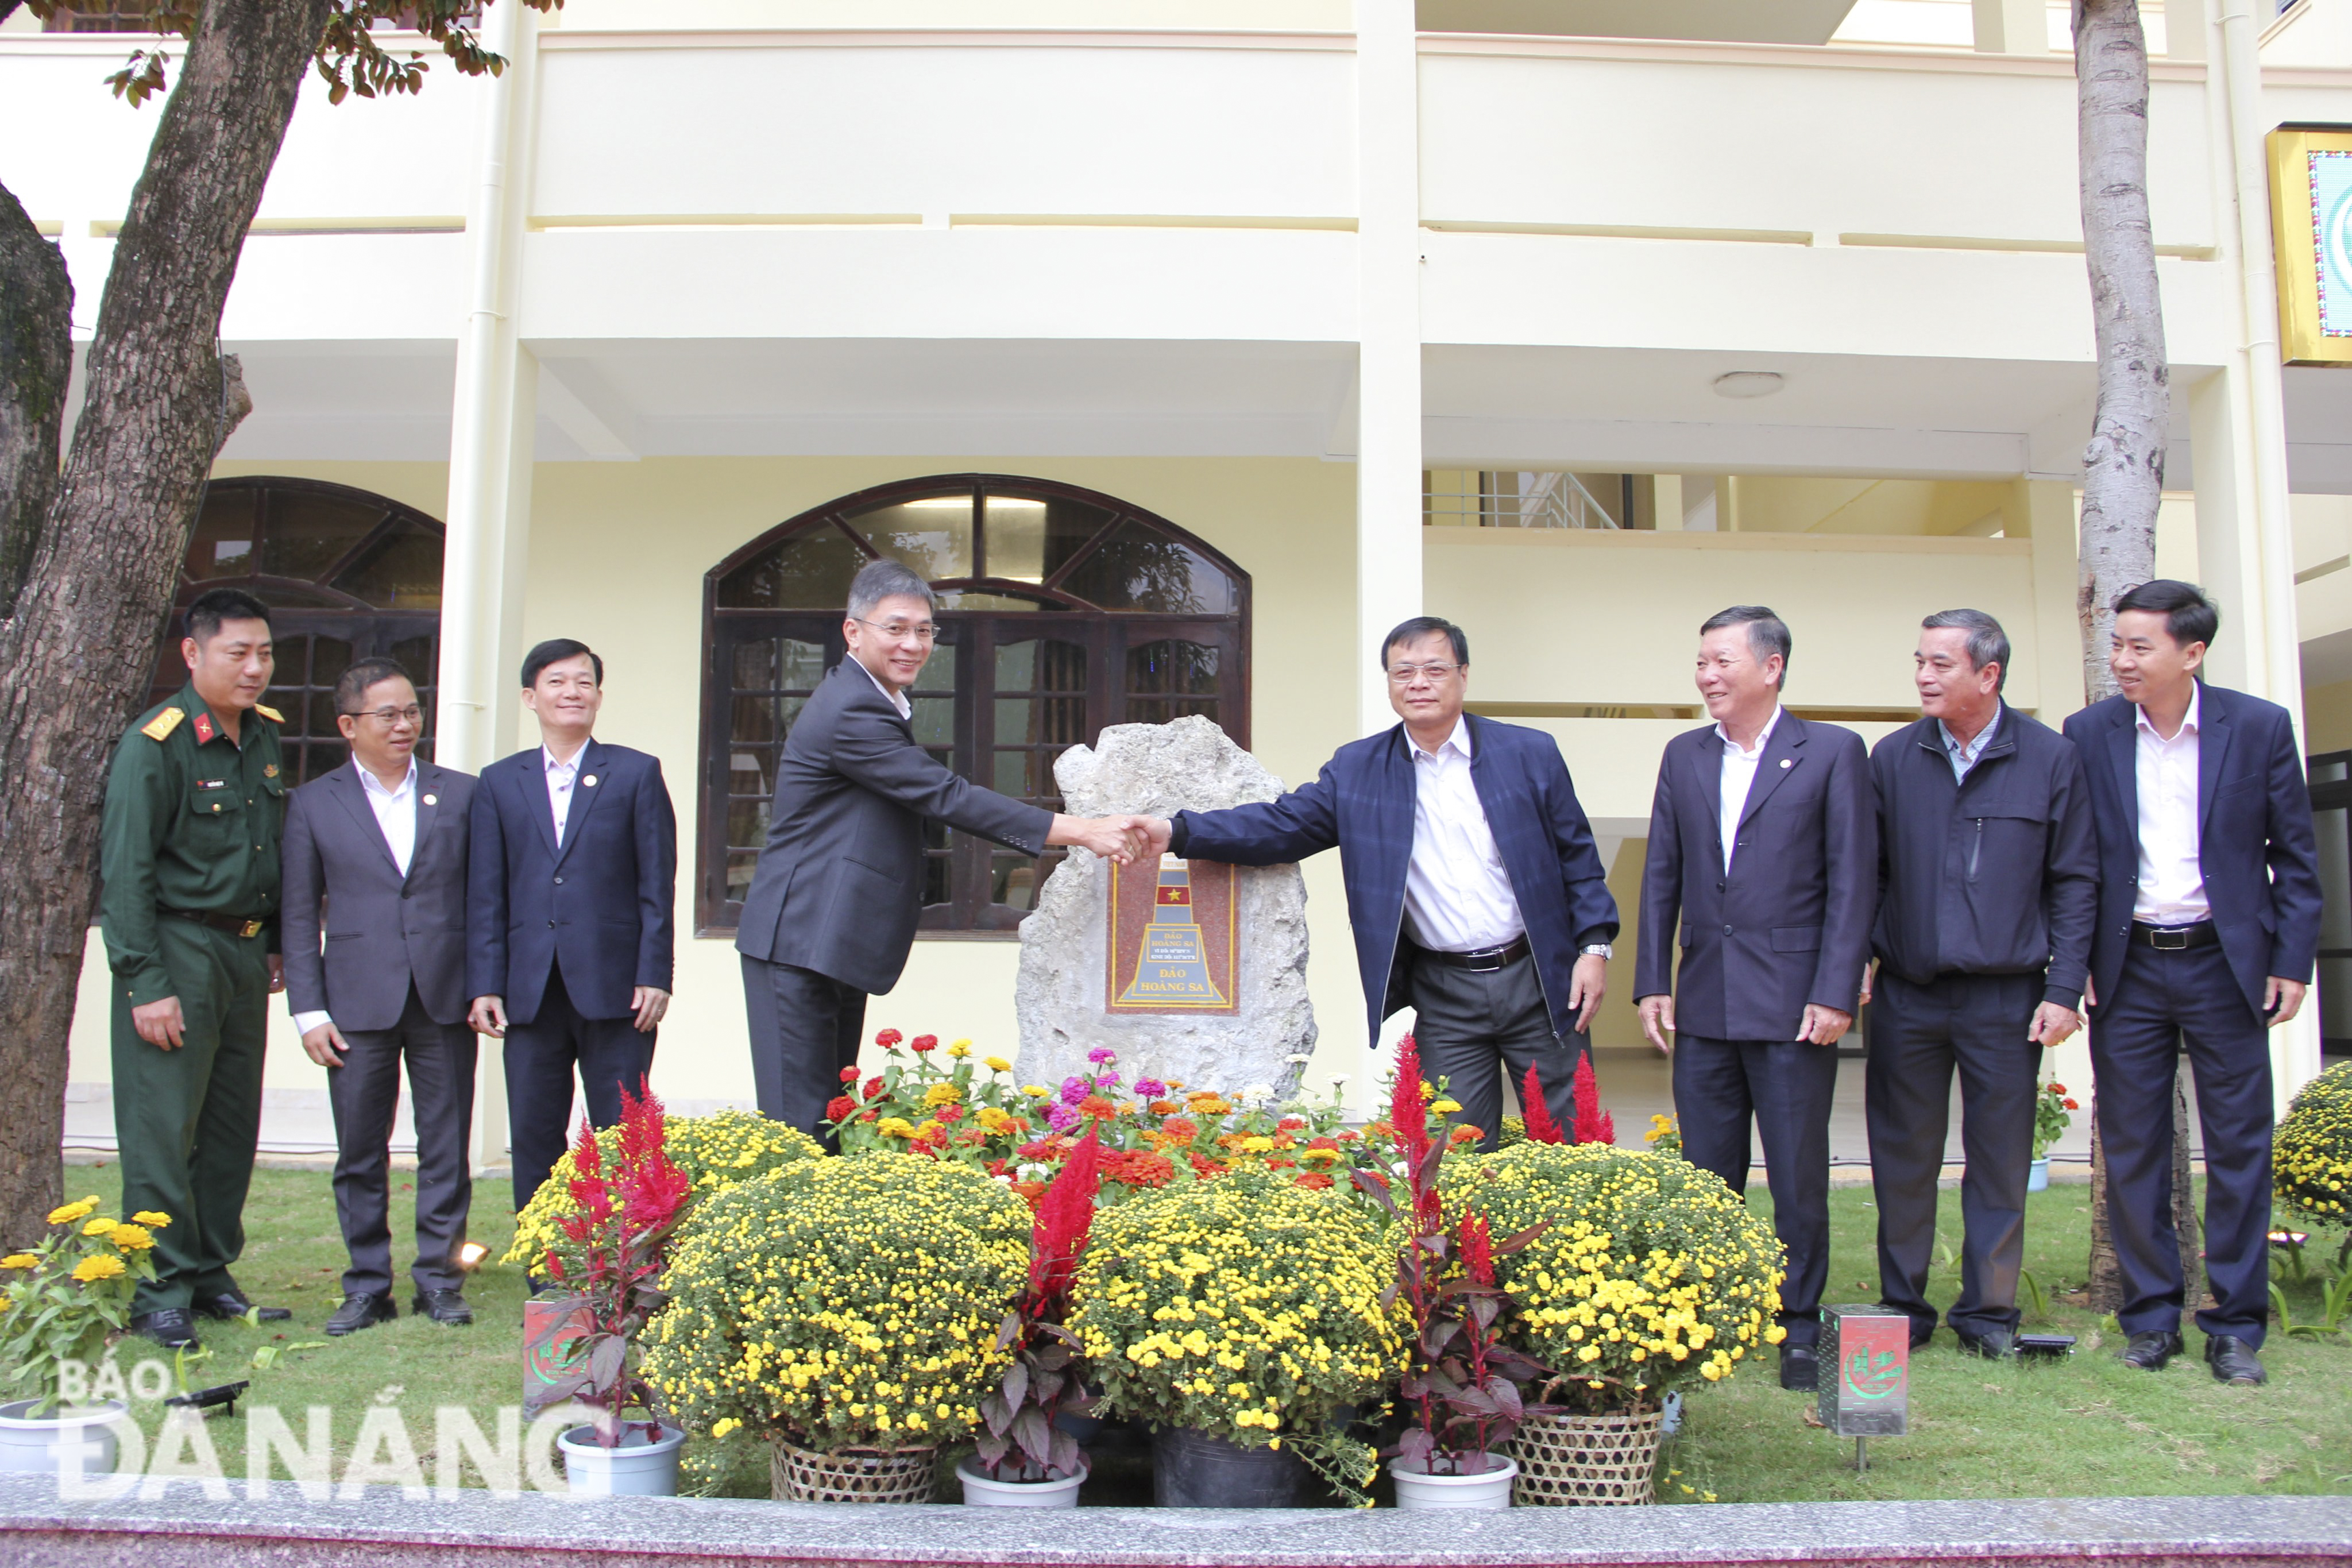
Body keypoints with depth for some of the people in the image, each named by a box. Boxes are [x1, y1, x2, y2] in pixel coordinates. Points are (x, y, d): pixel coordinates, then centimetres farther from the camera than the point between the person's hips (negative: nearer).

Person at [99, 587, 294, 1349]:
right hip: (178, 950, -7)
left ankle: (210, 1276, 22)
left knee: (232, 1125, 11)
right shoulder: (154, 744, -12)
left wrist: (276, 946, 13)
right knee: (162, 1129, -2)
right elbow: (125, 871, -13)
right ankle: (160, 1294, 7)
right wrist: (146, 984, -16)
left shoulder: (266, 736, 9)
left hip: (245, 953, 7)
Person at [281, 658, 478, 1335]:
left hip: (445, 998, 0)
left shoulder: (461, 793, 7)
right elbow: (299, 914, 5)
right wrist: (309, 1011, -1)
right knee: (360, 1153, 7)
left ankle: (440, 1280, 16)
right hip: (359, 1000, 0)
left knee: (446, 1149, 5)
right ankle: (367, 1286, 18)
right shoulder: (314, 803, 7)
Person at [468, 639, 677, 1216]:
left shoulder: (636, 774, 6)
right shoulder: (499, 783, 12)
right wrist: (485, 985, 0)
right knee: (533, 1139, 8)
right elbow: (485, 894, 8)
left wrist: (654, 975, -6)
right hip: (531, 990, 3)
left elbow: (657, 884, 1)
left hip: (614, 988, -2)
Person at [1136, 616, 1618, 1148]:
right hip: (1445, 999, 1)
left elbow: (1577, 857, 4)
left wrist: (1594, 946, -6)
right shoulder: (1356, 769, 2)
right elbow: (1283, 824, -6)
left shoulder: (1531, 753, 0)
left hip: (1539, 983, 0)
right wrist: (1178, 831, -19)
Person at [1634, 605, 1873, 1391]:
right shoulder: (1684, 756, 11)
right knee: (1706, 1175, 9)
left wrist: (1835, 994, -11)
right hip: (1704, 1003, 4)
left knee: (1799, 1175, 5)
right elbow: (1661, 877, 11)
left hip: (1793, 1001, -4)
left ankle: (1799, 1327, 19)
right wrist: (1653, 984, 5)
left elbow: (1853, 881, -5)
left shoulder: (1832, 752, -1)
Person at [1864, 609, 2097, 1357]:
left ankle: (1988, 1310, 19)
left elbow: (2075, 883, 1)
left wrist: (2063, 990, -4)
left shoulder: (2051, 758, -1)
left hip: (2007, 997, -1)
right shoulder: (1892, 759, 3)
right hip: (1907, 995, 1)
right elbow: (1866, 873, 7)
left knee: (2000, 1156, 6)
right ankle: (1903, 1309, 18)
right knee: (1903, 1157, 7)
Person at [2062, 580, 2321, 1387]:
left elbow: (2294, 856, 3)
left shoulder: (2260, 727, -2)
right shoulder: (2089, 733, 0)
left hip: (2226, 962, -1)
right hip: (2126, 968, 1)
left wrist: (2293, 960, -3)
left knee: (2239, 1147, 4)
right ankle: (2151, 1317, 18)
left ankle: (2236, 1327, 16)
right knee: (2131, 1149, 6)